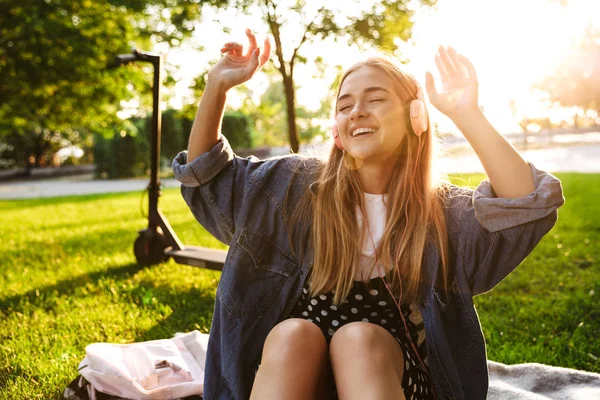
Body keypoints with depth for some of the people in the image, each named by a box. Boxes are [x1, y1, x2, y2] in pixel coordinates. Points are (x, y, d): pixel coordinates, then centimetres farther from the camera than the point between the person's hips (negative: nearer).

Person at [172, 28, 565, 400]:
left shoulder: (441, 210, -2)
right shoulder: (301, 186, 4)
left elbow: (531, 204, -18)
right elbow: (208, 173, 9)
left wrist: (466, 113, -24)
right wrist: (218, 86, -3)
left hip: (395, 368, -1)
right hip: (294, 361, 2)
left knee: (357, 338, -34)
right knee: (292, 334, -32)